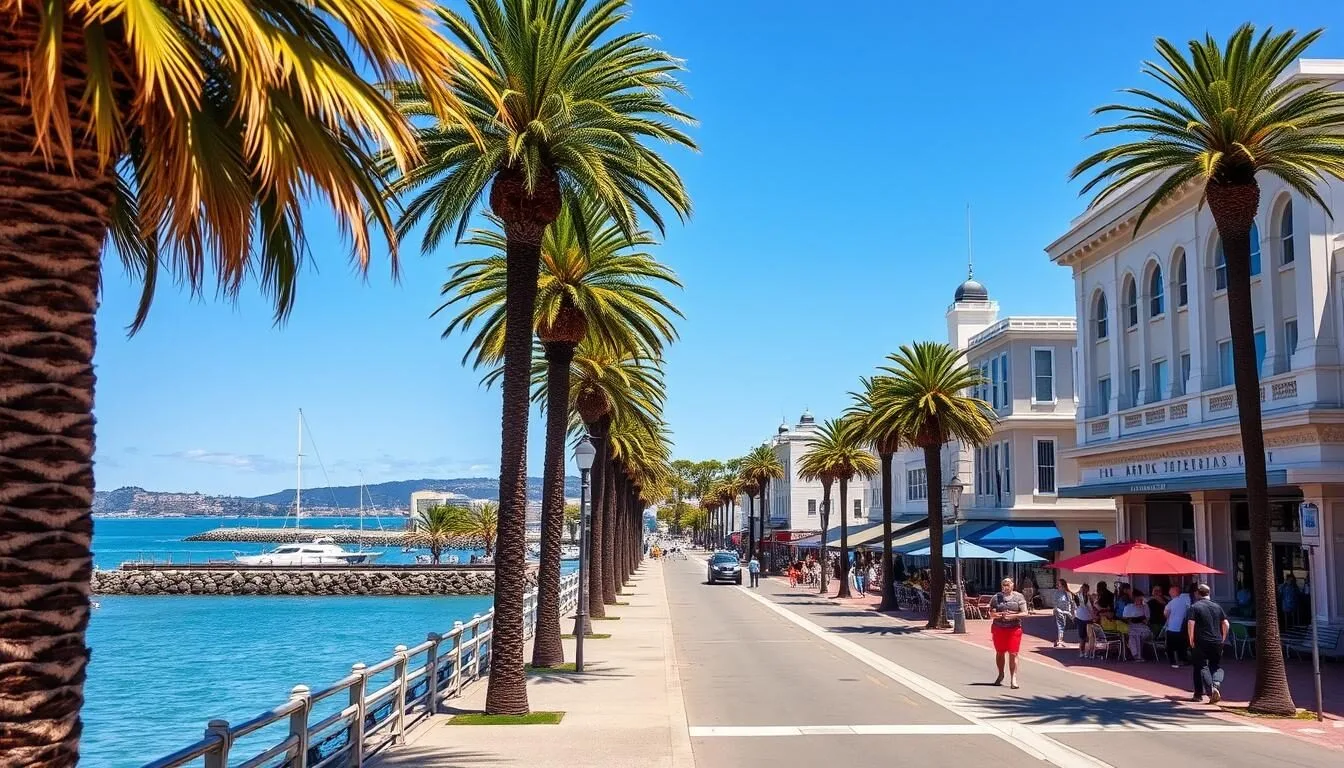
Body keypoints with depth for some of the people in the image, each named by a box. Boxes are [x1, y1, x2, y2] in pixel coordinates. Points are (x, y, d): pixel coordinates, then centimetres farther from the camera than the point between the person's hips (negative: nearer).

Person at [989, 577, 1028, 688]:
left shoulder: (1018, 597, 3)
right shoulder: (996, 597, 7)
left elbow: (1024, 613, -2)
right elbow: (991, 613, 6)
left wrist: (1014, 615, -18)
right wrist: (998, 615, -15)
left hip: (1014, 628, -2)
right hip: (999, 628, 2)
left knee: (1013, 654, -7)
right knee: (1000, 653, 12)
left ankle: (1013, 678, -5)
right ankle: (1001, 675, 30)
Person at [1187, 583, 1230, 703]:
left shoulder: (1194, 607, -4)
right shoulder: (1217, 607, 10)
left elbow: (1190, 624, -15)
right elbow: (1226, 624, 7)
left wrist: (1191, 640, -6)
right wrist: (1222, 639, 15)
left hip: (1200, 643, -4)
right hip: (1217, 642, 4)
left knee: (1202, 667, 2)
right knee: (1217, 666, 13)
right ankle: (1217, 684, -15)